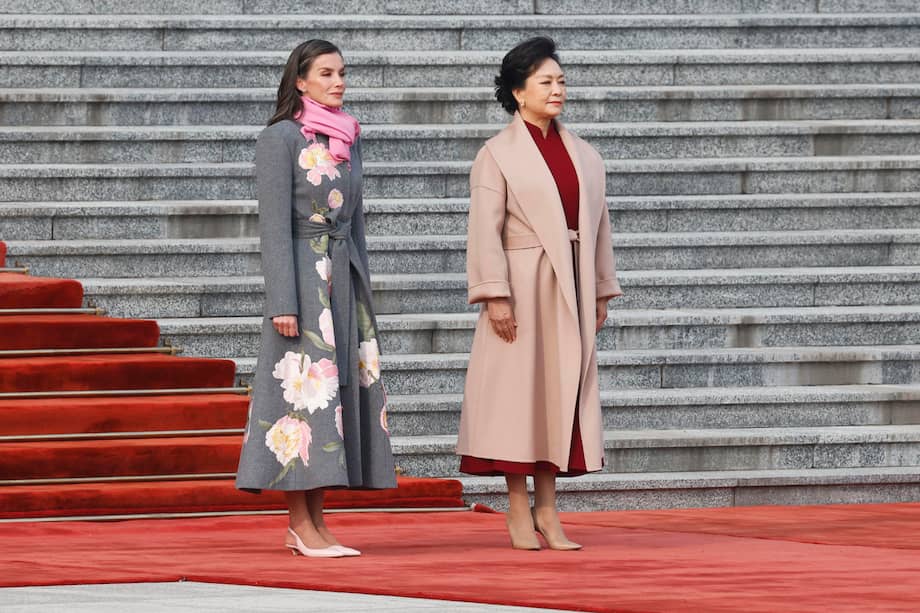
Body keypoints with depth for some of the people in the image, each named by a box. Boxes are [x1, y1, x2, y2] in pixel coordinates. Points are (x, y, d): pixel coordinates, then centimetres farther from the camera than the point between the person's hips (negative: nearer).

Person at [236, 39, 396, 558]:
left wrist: (362, 294, 16)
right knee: (304, 389, -9)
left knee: (341, 387, 4)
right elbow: (275, 224, -12)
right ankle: (301, 525, -6)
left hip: (345, 275, 7)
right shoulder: (280, 138, -8)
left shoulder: (348, 139, 13)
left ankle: (313, 522, 7)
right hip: (303, 275, -7)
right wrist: (283, 302, -18)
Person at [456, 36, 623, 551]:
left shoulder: (584, 156, 12)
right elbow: (485, 229, -8)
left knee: (562, 388, 5)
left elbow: (599, 225, 15)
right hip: (522, 284, -5)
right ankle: (519, 511, 2)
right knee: (519, 387, -3)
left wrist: (602, 292, 11)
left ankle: (548, 508, 10)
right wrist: (495, 295, -16)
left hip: (571, 288, 5)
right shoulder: (498, 155, -3)